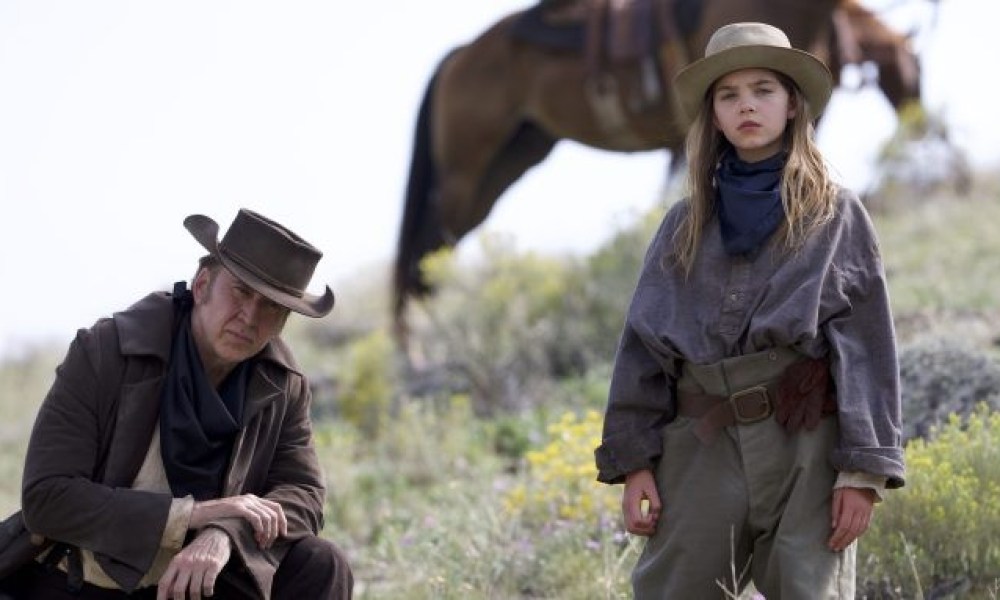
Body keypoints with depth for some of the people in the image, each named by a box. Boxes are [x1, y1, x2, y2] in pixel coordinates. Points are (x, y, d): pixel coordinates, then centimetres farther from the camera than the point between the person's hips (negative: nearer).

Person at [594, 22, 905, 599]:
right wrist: (633, 460, 3)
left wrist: (864, 469, -8)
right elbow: (643, 345, 12)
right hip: (702, 452, 3)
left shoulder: (836, 217, 6)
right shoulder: (685, 226, 15)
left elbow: (868, 346, 0)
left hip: (806, 448, -3)